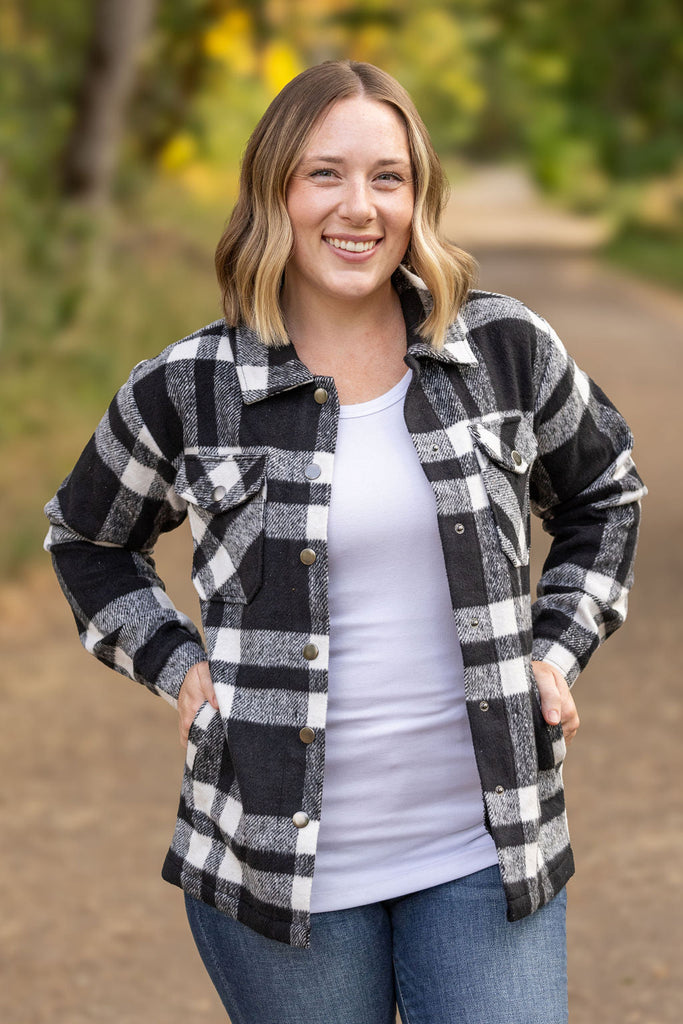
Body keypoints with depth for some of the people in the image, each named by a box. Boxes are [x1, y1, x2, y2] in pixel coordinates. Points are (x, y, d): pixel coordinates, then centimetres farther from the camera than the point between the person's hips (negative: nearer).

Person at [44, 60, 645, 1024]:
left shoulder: (508, 352, 0)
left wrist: (557, 650, 6)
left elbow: (604, 496, 18)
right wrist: (174, 665, 2)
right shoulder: (186, 392, -3)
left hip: (486, 848, 1)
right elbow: (87, 539, 15)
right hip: (282, 857, -1)